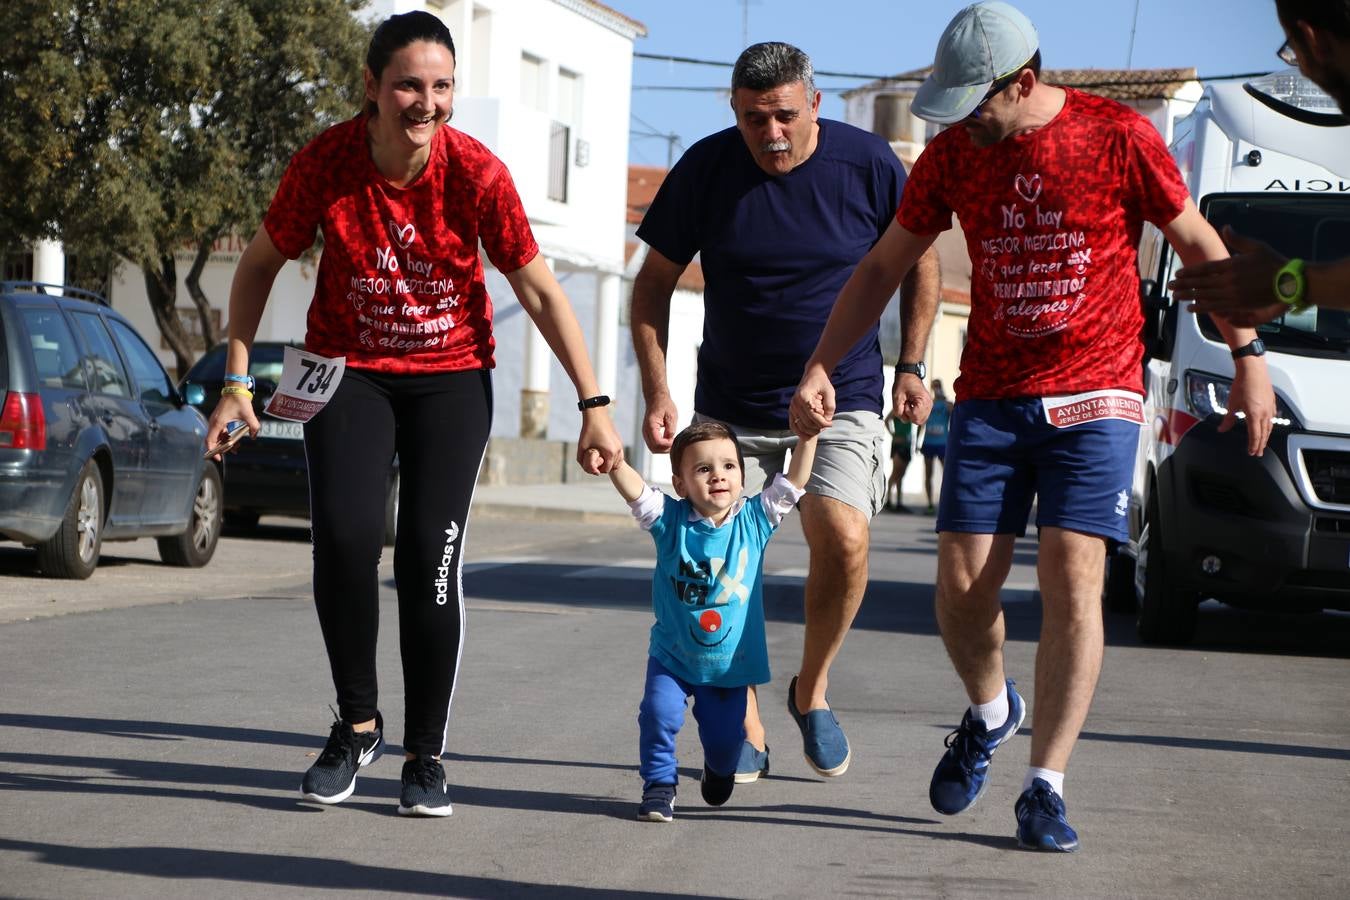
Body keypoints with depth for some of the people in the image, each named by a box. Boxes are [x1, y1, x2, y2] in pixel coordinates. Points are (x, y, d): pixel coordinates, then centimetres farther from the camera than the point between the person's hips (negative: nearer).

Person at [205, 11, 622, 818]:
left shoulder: (478, 175, -18)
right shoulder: (326, 164, -16)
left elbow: (541, 291, -9)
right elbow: (261, 266, -1)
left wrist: (594, 405, -11)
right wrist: (238, 381, -5)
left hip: (451, 378, 0)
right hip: (350, 371, 0)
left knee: (432, 557, -10)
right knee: (345, 536, -19)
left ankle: (427, 755, 5)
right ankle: (357, 723, 2)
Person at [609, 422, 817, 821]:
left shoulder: (755, 519, -8)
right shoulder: (669, 520, -13)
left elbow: (794, 480, -11)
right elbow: (632, 487, -27)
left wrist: (808, 435, -23)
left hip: (729, 663, 1)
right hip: (672, 655, -1)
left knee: (725, 738, 9)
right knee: (660, 713, -21)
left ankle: (719, 771, 46)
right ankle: (659, 784, 4)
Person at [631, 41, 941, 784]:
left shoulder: (867, 163, -7)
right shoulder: (706, 168, -5)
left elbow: (918, 263, 8)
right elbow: (653, 283, 4)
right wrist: (656, 391, -5)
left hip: (840, 402, -2)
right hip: (731, 408, 2)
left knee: (843, 537, -23)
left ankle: (811, 689, 2)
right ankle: (744, 732, 14)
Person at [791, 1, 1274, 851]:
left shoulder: (1118, 137, -8)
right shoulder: (952, 153, 2)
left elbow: (1199, 244, 3)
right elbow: (885, 265, 11)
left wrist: (1249, 356, 0)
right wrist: (820, 366, 4)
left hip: (1094, 395, -3)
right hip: (989, 398, 3)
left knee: (1072, 580, -12)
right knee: (963, 583, -4)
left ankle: (1045, 788, -7)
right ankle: (989, 711, 27)